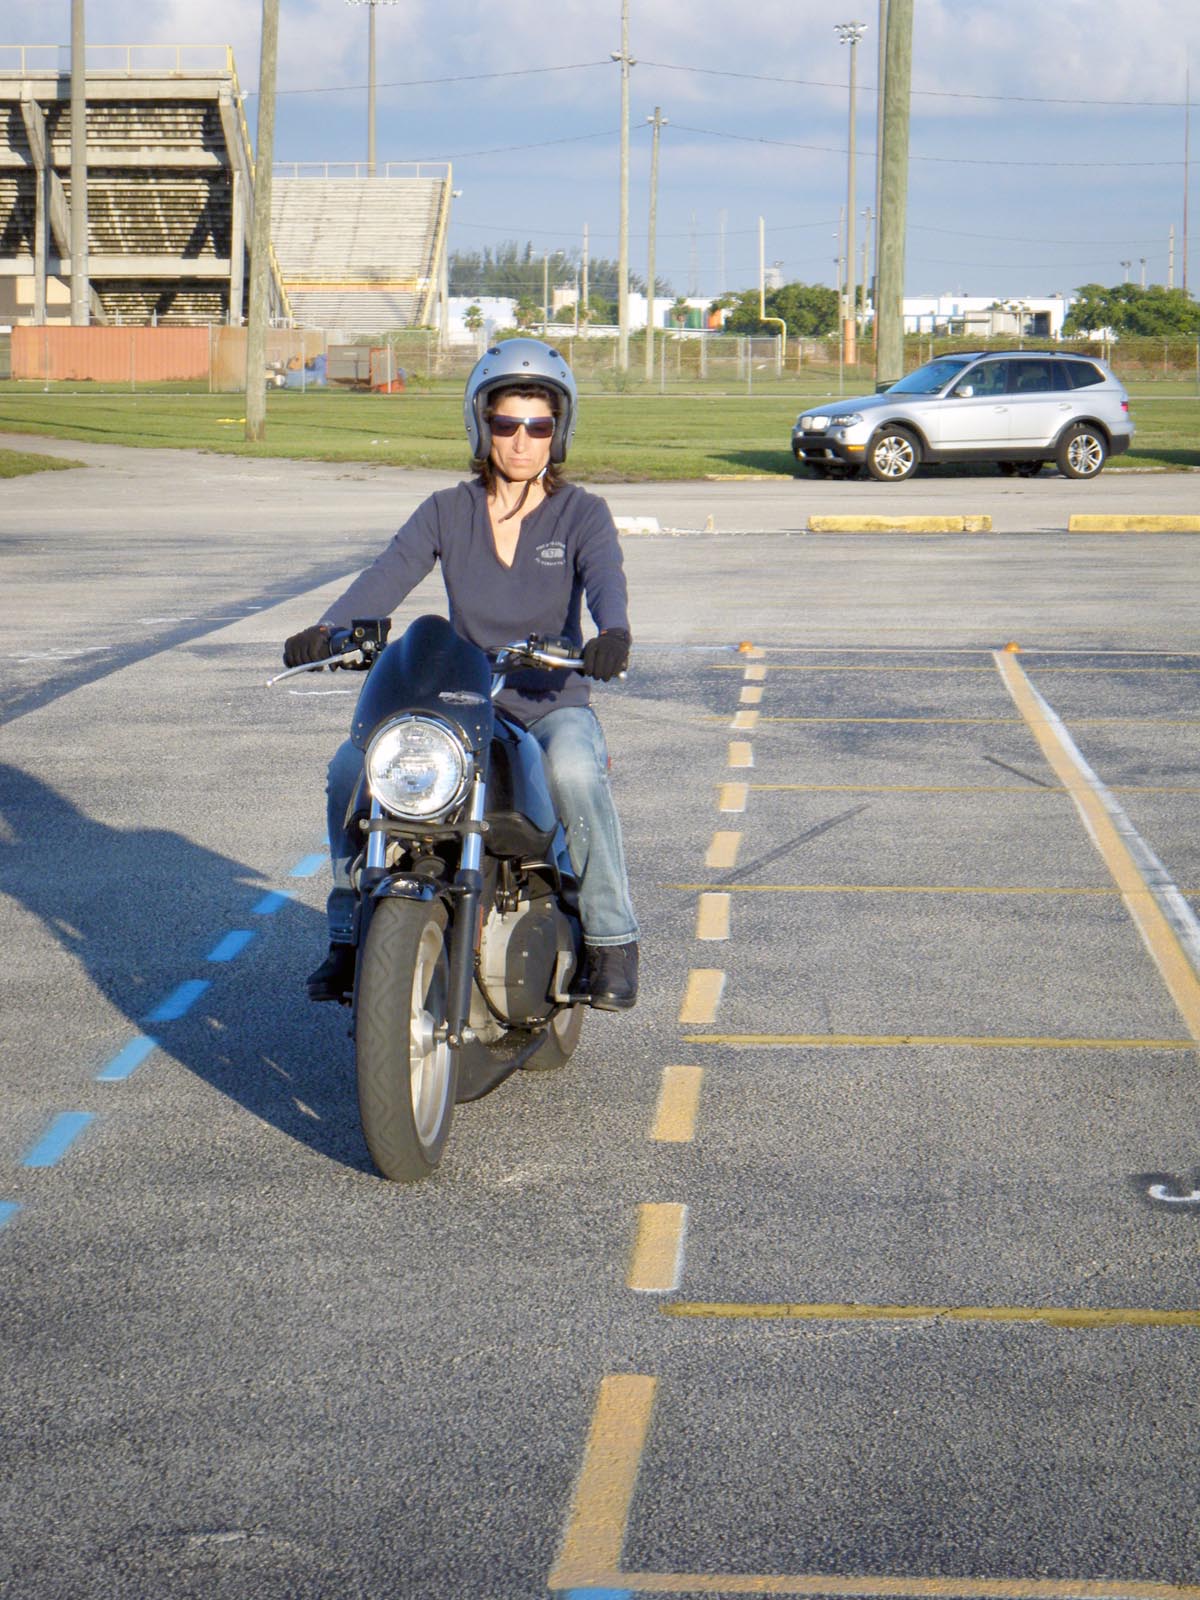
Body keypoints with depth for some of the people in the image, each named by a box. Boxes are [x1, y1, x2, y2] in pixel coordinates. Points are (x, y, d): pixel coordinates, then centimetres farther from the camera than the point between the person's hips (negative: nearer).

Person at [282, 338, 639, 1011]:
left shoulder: (582, 513, 0)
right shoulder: (447, 512, 6)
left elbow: (605, 578, -20)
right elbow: (387, 577, -8)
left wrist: (613, 633, -44)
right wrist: (327, 630, -29)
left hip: (553, 702, -3)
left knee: (574, 771, -37)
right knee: (353, 765, -21)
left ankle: (612, 940, -23)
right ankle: (351, 935, -6)